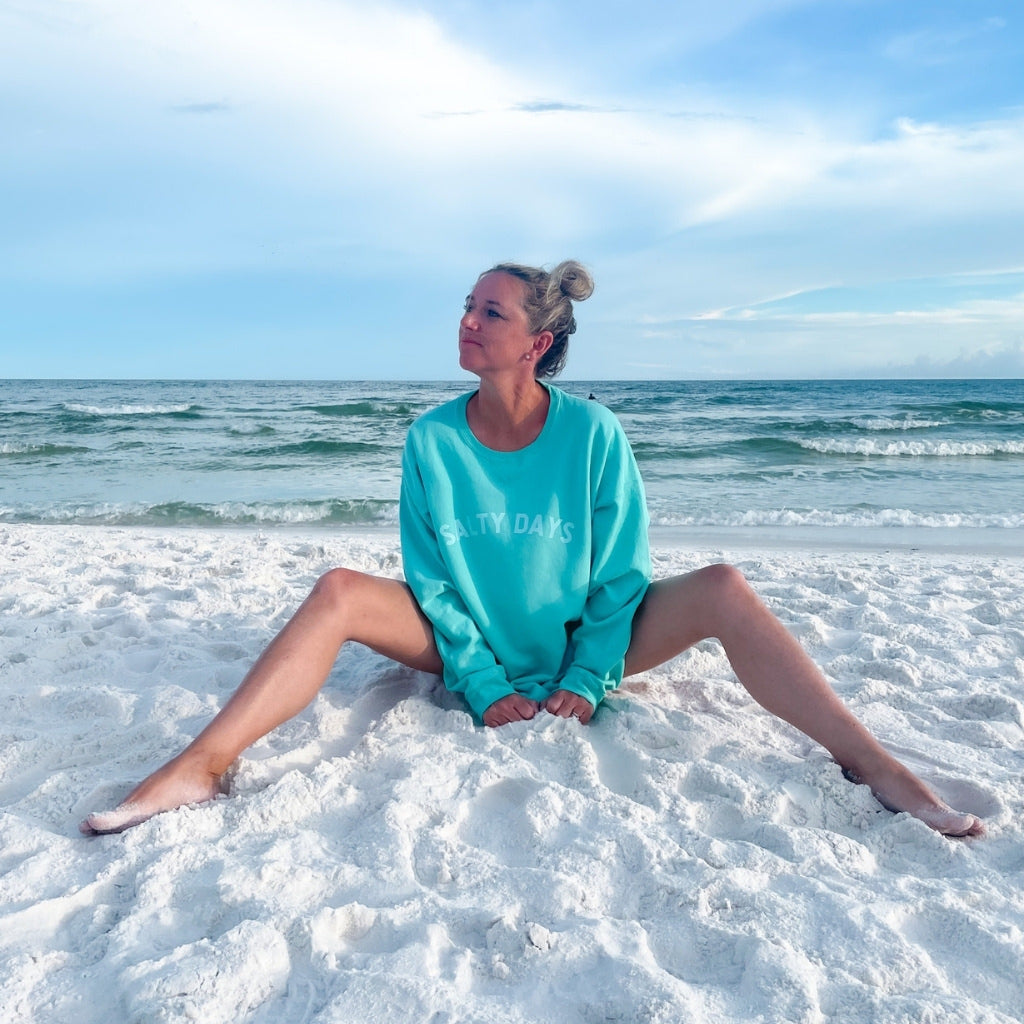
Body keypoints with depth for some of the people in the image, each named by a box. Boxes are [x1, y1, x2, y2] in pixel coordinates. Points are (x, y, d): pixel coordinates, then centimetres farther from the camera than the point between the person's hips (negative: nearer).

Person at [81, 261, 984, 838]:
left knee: (724, 590, -23)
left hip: (581, 651, -1)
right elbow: (432, 581, -5)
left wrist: (587, 682, -15)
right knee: (340, 594, -22)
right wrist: (482, 684, -13)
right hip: (476, 654, 1)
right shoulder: (432, 438, -8)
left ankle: (877, 767, -24)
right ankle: (199, 769, -27)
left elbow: (619, 576, -7)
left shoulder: (593, 433, -12)